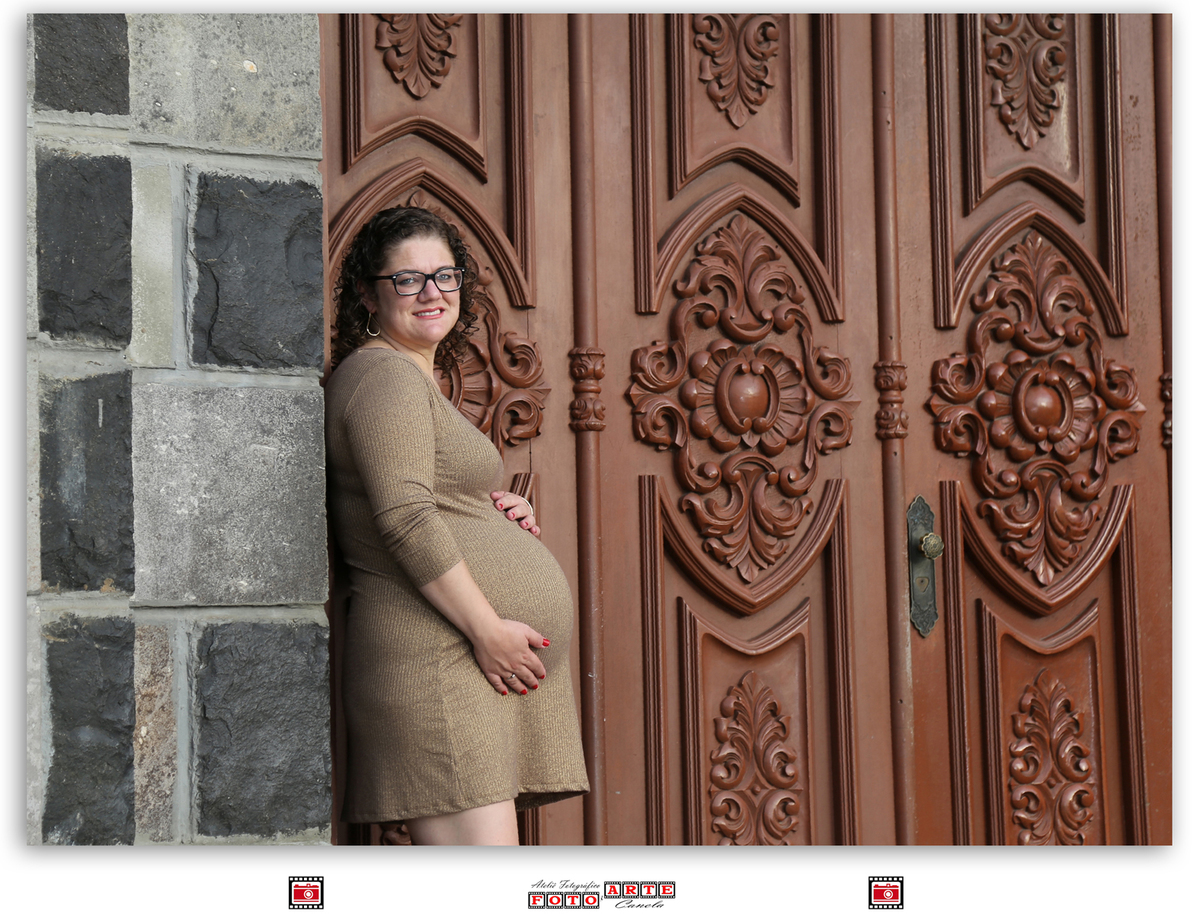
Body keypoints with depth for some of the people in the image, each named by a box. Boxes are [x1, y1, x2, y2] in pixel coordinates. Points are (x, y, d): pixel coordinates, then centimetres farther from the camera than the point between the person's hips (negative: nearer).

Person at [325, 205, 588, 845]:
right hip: (436, 658, -11)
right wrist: (487, 629, -20)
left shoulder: (417, 380, 25)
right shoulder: (384, 375, -7)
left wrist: (506, 515, 12)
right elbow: (405, 517, -19)